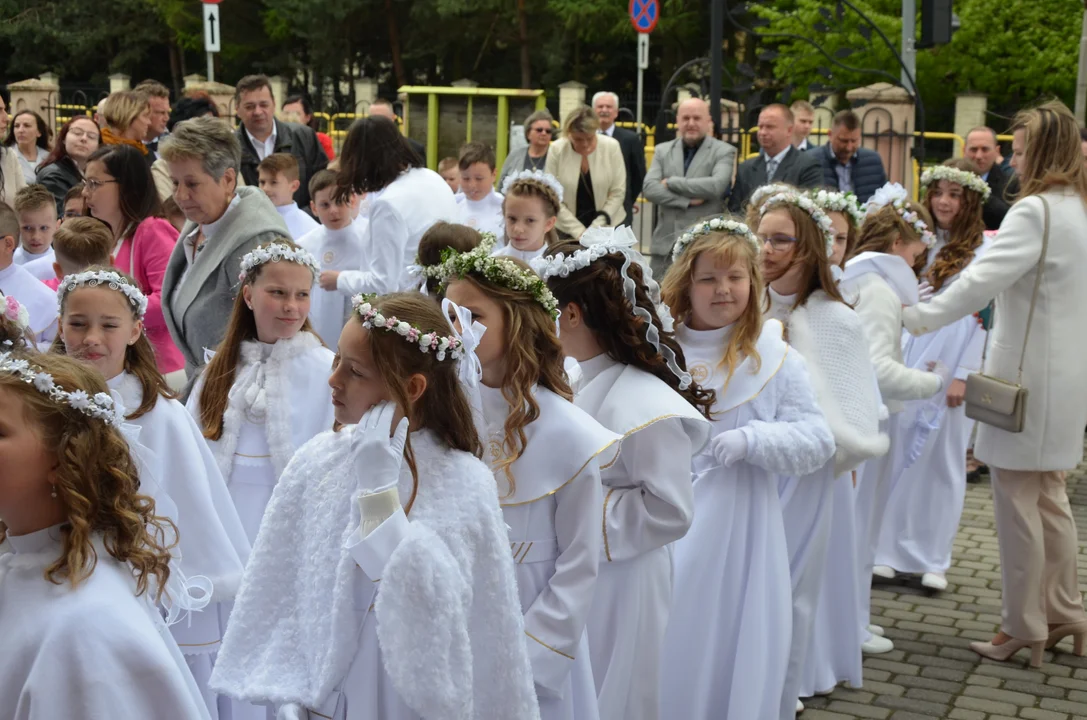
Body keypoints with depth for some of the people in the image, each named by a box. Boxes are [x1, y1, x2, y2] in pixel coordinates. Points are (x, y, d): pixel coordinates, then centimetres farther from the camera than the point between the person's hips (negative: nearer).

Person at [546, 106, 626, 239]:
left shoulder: (611, 147, -10)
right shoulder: (557, 150, -11)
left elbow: (618, 193, -6)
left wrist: (595, 229, -14)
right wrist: (578, 231, -15)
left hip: (607, 227, 0)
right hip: (568, 230, 0)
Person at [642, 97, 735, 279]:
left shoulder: (724, 152, 1)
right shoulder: (662, 150, 12)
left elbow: (716, 186, -17)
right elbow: (649, 188, -1)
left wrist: (671, 182, -10)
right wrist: (687, 201, -13)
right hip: (665, 244, 4)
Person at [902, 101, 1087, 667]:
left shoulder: (1035, 212, -18)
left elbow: (981, 280, -25)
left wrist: (916, 318, -18)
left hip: (1028, 376, -9)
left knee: (1017, 501, 1)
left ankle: (1023, 628, 10)